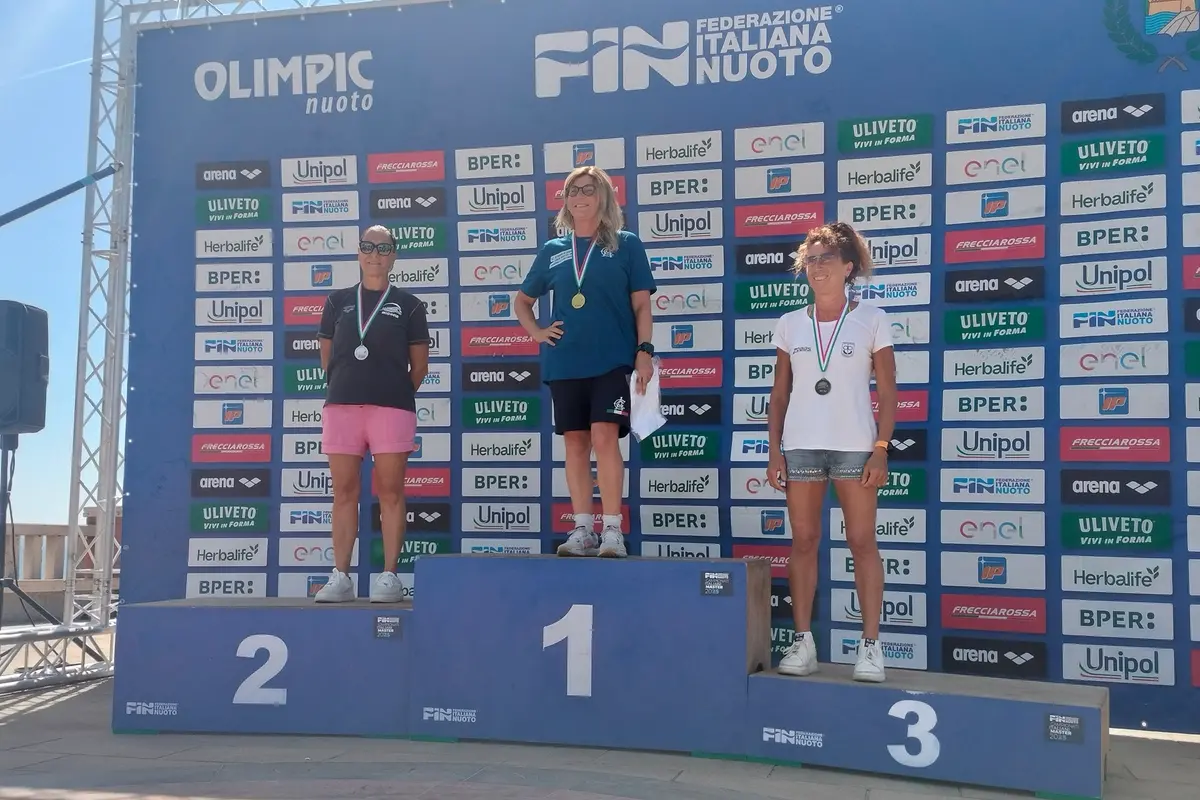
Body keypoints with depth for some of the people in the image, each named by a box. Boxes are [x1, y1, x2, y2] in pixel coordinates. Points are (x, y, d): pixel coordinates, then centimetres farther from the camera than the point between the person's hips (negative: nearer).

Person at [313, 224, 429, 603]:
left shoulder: (408, 304, 9)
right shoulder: (338, 301, 15)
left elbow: (419, 364, 10)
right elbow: (327, 355, 17)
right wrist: (346, 386, 12)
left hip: (392, 408, -2)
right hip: (341, 405, 2)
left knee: (390, 492, -1)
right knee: (344, 492, 3)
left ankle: (389, 576, 3)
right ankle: (340, 577, 6)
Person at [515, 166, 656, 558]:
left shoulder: (626, 244, 5)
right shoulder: (553, 250, 13)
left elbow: (641, 304, 2)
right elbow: (523, 300, 25)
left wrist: (644, 350, -8)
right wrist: (536, 332, 9)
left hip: (612, 360, -3)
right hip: (564, 363, 4)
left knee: (605, 437, -13)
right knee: (575, 442, 5)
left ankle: (612, 530, -7)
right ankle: (583, 530, 12)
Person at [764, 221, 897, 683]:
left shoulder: (871, 320, 2)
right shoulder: (790, 324, 9)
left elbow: (888, 391, 1)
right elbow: (779, 392, 11)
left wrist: (881, 449, -8)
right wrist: (774, 450, 3)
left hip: (855, 446, -2)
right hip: (800, 445, 3)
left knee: (862, 542, -2)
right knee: (803, 542, 4)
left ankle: (870, 645, 3)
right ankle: (803, 642, 11)